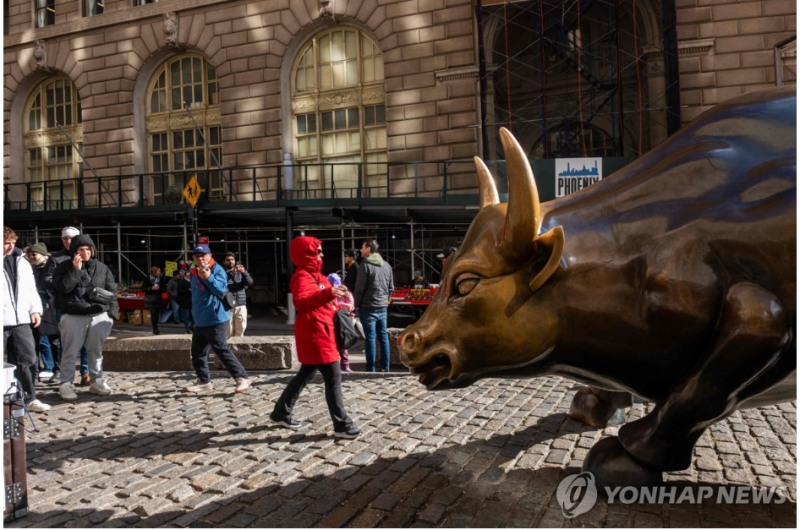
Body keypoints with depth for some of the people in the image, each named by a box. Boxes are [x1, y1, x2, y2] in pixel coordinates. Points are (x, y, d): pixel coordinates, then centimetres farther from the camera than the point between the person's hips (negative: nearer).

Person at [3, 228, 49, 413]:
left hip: (21, 320, 5)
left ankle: (29, 398, 20)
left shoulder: (22, 262, 14)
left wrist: (35, 310, 6)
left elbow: (31, 289, 17)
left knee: (28, 361, 8)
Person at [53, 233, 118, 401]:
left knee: (96, 351, 10)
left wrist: (112, 313, 3)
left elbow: (112, 291, 10)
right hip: (73, 317, -2)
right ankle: (65, 384, 10)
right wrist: (75, 270, -16)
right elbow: (62, 288, -13)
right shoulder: (64, 267, 1)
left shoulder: (102, 268, 8)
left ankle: (96, 381, 19)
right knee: (70, 352, 1)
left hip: (99, 316, 3)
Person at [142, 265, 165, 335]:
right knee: (153, 314, -13)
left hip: (158, 299, 3)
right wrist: (151, 288, -16)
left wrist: (159, 288, -12)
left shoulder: (161, 279, 7)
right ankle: (155, 329, -12)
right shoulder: (147, 279, -1)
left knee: (157, 314, 3)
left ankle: (155, 329, 13)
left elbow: (164, 289, 8)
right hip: (150, 300, -3)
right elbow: (143, 288, -3)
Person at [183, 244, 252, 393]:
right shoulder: (194, 272, 14)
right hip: (200, 321, 8)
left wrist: (209, 277, -34)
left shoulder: (217, 269, -9)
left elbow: (221, 290, -21)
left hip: (216, 320, -8)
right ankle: (204, 381, 23)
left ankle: (242, 378, -3)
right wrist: (195, 312, 14)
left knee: (222, 350, -9)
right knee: (197, 353, 11)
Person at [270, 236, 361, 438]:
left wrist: (334, 294, 15)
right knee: (333, 377, -8)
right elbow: (301, 302, -34)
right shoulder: (302, 276, -15)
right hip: (314, 334, -11)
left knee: (306, 374, 18)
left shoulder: (314, 275, 17)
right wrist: (327, 294, -45)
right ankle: (341, 425, -2)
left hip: (320, 332, 11)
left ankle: (281, 412, 30)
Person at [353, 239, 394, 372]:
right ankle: (385, 367, 13)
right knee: (383, 336, 10)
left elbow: (359, 288, -11)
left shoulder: (365, 265, -11)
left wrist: (356, 304, 0)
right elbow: (391, 287, 13)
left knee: (370, 337, -3)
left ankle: (371, 368, 0)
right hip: (382, 307, 6)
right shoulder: (386, 265, 9)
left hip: (368, 307, -6)